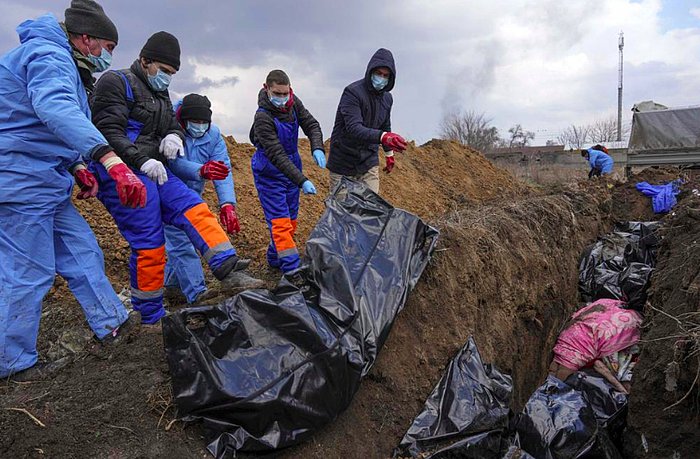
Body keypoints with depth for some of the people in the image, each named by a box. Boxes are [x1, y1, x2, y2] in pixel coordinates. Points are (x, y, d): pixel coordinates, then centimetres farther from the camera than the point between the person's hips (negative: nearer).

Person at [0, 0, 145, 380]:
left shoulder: (60, 62, 20)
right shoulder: (49, 56, -14)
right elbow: (56, 109, -38)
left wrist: (77, 168, 15)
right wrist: (111, 161, -49)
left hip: (45, 183, 10)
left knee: (82, 252, 13)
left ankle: (111, 324, 24)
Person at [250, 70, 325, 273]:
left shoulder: (294, 103, -5)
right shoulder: (263, 117, -25)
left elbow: (311, 124, -1)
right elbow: (276, 155, -30)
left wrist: (317, 148, -24)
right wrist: (302, 181, -36)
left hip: (292, 168, 7)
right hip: (269, 174, -7)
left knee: (291, 221, 13)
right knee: (280, 222, -11)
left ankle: (275, 258, 31)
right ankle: (292, 269, -9)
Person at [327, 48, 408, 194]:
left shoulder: (387, 98, 5)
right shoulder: (352, 92, -18)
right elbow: (353, 128, -32)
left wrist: (389, 154, 29)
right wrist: (383, 137, -46)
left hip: (369, 161, 5)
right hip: (343, 162, -5)